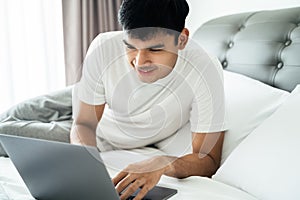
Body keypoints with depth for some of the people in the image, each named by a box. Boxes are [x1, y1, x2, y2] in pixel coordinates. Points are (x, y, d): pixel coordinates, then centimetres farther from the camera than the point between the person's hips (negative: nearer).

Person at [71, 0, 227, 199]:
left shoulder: (206, 71, -33)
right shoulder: (103, 48, -27)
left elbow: (209, 160, -29)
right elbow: (84, 124, -16)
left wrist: (164, 164, -51)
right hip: (100, 147, 1)